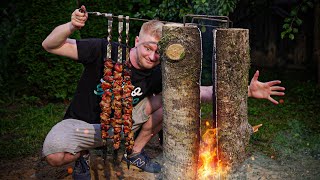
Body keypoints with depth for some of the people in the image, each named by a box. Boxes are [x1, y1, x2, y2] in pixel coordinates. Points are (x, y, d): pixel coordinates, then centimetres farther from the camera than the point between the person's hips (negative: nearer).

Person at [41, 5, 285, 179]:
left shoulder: (157, 74, -14)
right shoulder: (105, 51, -23)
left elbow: (200, 92, -18)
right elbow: (50, 46, -19)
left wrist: (247, 91, -28)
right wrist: (71, 26, -40)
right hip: (83, 122, -3)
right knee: (55, 154, -36)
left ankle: (135, 152, 6)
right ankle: (81, 155, 3)